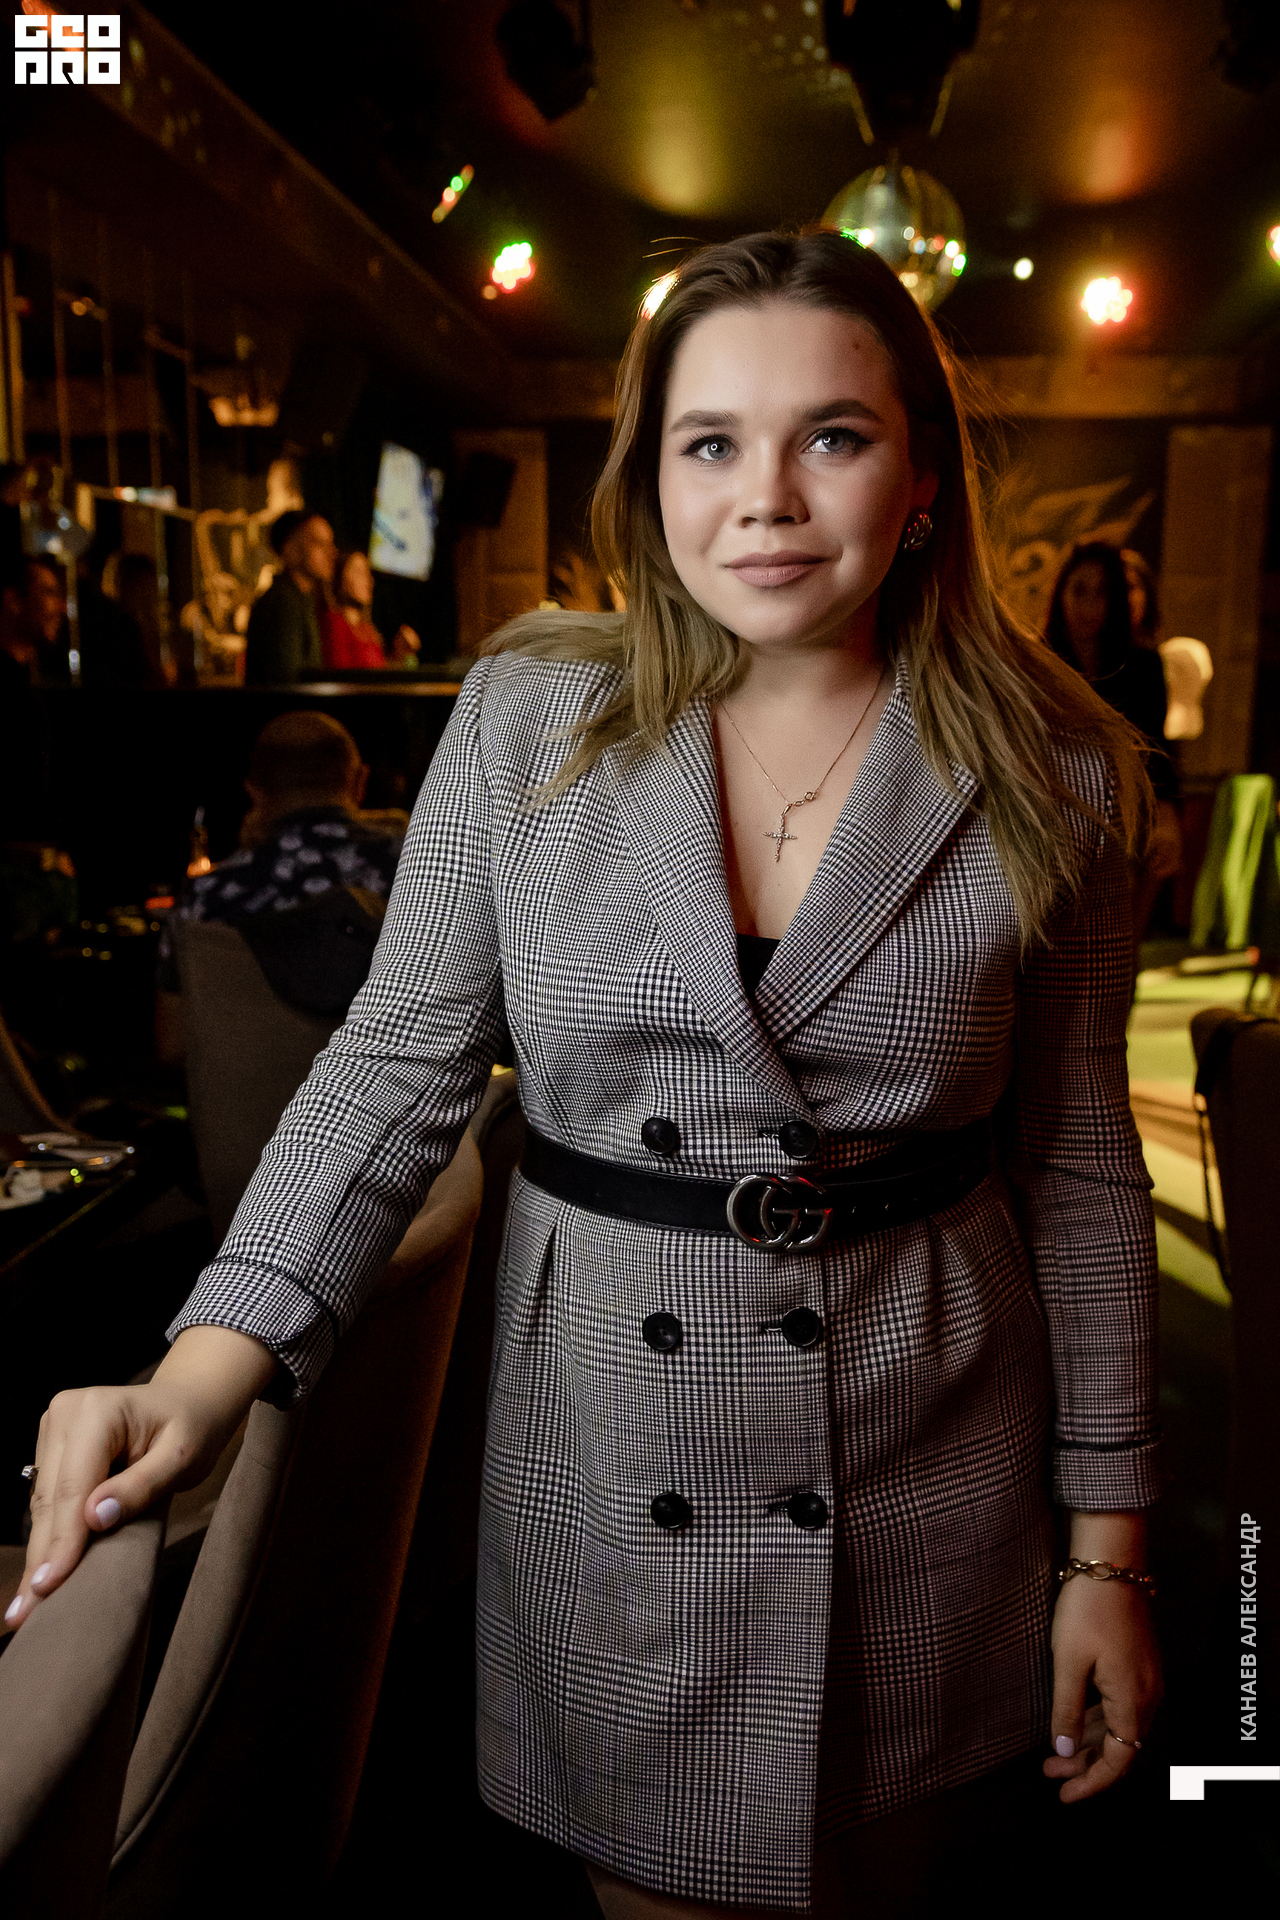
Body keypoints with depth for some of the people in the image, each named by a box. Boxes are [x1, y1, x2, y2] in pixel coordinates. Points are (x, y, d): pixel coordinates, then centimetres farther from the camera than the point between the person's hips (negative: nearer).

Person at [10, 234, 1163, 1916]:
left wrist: (1108, 1547, 2)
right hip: (606, 1453, 0)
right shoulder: (527, 719, -7)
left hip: (929, 1472, 1)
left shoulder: (1045, 777, -6)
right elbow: (399, 1066, -6)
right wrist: (206, 1373, -18)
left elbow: (1081, 1166, -1)